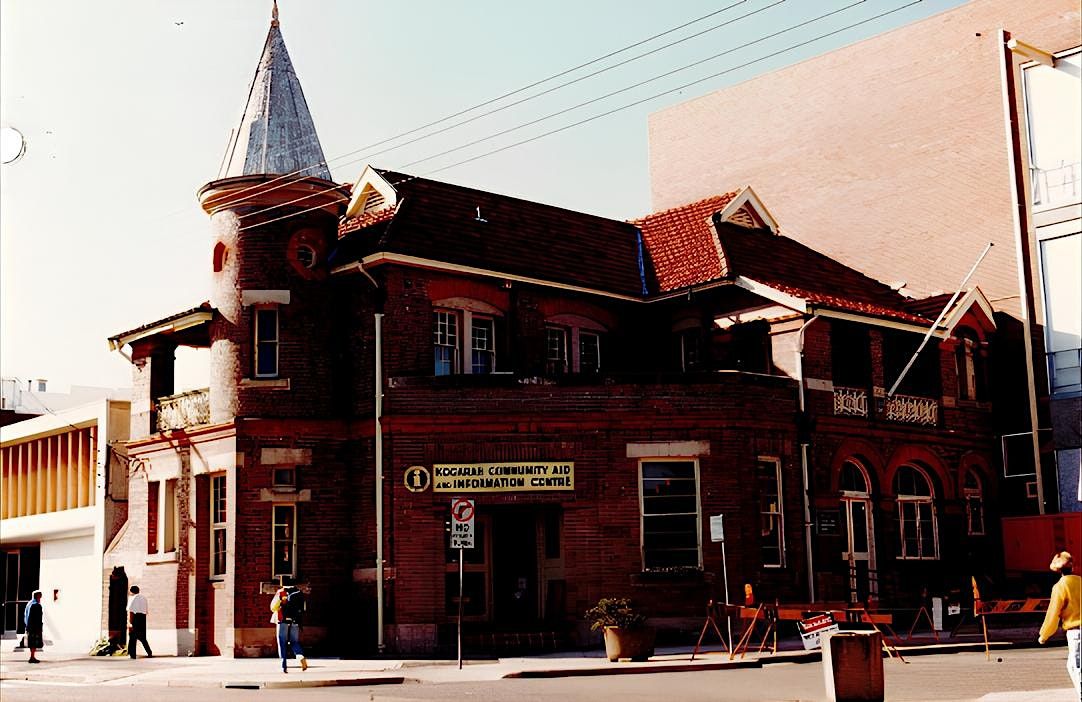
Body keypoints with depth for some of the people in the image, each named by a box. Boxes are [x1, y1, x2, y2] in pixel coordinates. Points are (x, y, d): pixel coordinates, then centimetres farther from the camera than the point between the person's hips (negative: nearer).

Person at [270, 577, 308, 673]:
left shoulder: (280, 592, -4)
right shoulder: (299, 593, 7)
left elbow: (273, 607, 0)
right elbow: (302, 609, 11)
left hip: (283, 621, -3)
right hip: (295, 622, 3)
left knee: (282, 644, 4)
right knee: (294, 642, 12)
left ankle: (284, 666, -1)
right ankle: (302, 657, -15)